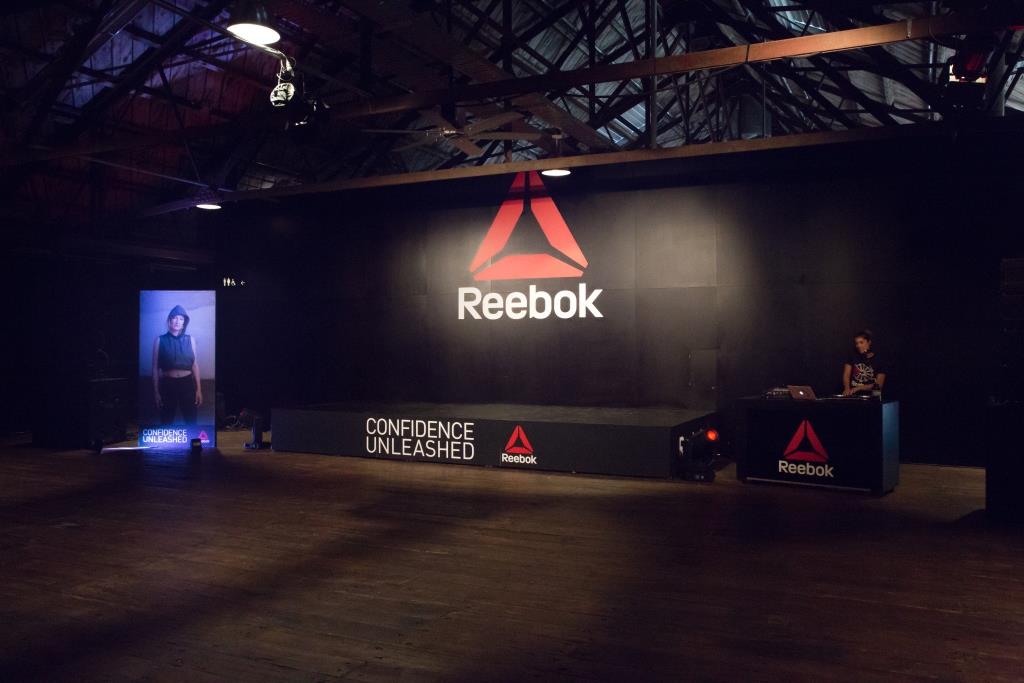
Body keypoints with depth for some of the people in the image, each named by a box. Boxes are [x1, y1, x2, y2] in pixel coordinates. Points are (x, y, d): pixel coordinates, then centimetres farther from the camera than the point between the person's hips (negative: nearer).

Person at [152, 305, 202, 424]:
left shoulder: (190, 339, 5)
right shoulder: (160, 340, 1)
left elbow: (195, 365, 6)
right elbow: (155, 367, 2)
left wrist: (199, 389, 1)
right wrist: (156, 391, -1)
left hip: (188, 384, 1)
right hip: (167, 384, -1)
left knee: (191, 422, 4)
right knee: (166, 423, 9)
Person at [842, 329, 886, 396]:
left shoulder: (879, 361, 2)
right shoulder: (853, 357, 9)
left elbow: (878, 385, -2)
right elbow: (846, 375, 0)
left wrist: (858, 388, -12)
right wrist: (847, 389, -19)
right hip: (853, 395, 2)